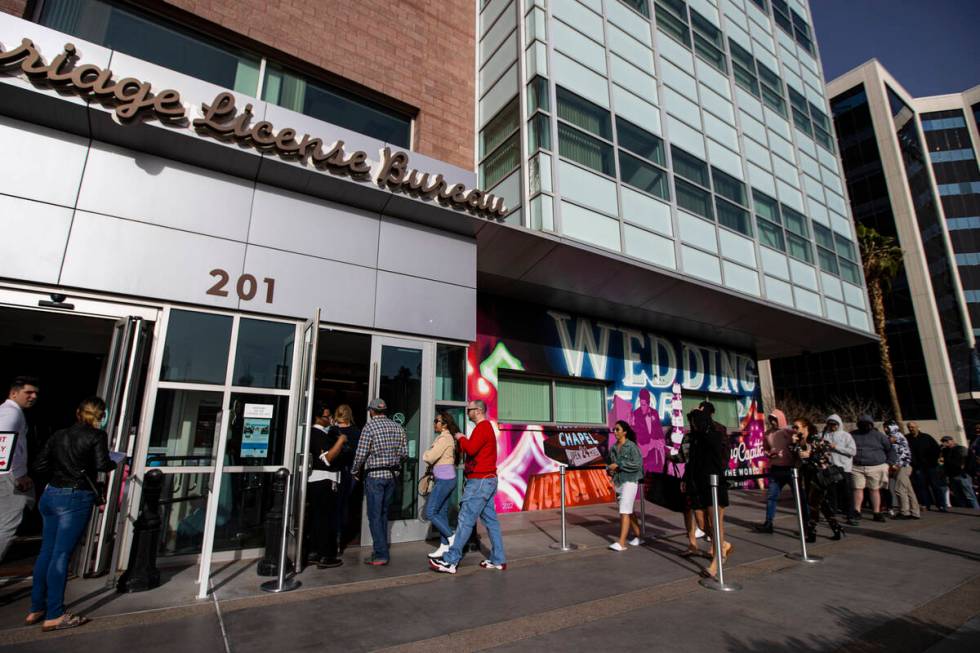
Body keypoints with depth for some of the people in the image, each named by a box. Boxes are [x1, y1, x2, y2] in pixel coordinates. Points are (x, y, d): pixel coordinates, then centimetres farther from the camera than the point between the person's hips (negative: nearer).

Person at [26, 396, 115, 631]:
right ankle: (54, 616, 3)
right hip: (76, 498, -6)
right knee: (61, 554, -3)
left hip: (50, 495, 6)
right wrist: (114, 463, 3)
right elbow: (102, 464, -18)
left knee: (46, 552, 16)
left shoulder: (59, 435, 10)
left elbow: (39, 466, 7)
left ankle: (36, 609, 26)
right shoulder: (97, 435, -7)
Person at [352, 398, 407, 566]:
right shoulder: (397, 427, 5)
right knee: (383, 514, 17)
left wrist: (356, 472, 5)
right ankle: (382, 549, 23)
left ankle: (380, 555, 2)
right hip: (393, 475, 5)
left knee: (374, 516, 2)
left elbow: (361, 454, -12)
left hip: (374, 475, -5)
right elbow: (404, 453, 4)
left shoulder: (370, 426, -10)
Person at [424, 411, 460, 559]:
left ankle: (452, 537, 3)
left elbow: (429, 458, -20)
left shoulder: (444, 438, -17)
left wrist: (426, 453, 0)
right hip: (447, 479, 10)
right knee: (442, 513, 13)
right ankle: (444, 546, 19)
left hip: (444, 480, -10)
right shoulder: (449, 437, 13)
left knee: (430, 513, -3)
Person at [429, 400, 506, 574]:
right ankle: (498, 560, 16)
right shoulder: (487, 427, 20)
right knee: (491, 520, 11)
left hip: (480, 481, -10)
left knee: (465, 521, -7)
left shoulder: (482, 427, -13)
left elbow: (471, 449, -25)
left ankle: (450, 561, -2)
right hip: (487, 480, 10)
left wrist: (461, 438, -8)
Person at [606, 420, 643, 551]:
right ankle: (638, 536, 30)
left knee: (624, 511, -11)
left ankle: (621, 543, -11)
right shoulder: (613, 448, 9)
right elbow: (611, 462, 21)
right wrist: (609, 469, -2)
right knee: (629, 511, 16)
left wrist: (618, 465, -19)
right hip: (618, 481, 7)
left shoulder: (632, 446, -10)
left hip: (630, 481, -7)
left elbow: (637, 464, -17)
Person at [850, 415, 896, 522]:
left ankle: (877, 513, 11)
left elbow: (890, 449, 11)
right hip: (857, 468, 0)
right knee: (858, 489, -3)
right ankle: (856, 511, 2)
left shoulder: (878, 435, 6)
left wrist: (889, 463, 3)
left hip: (876, 468, 0)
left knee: (875, 490, 4)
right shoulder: (852, 435, 9)